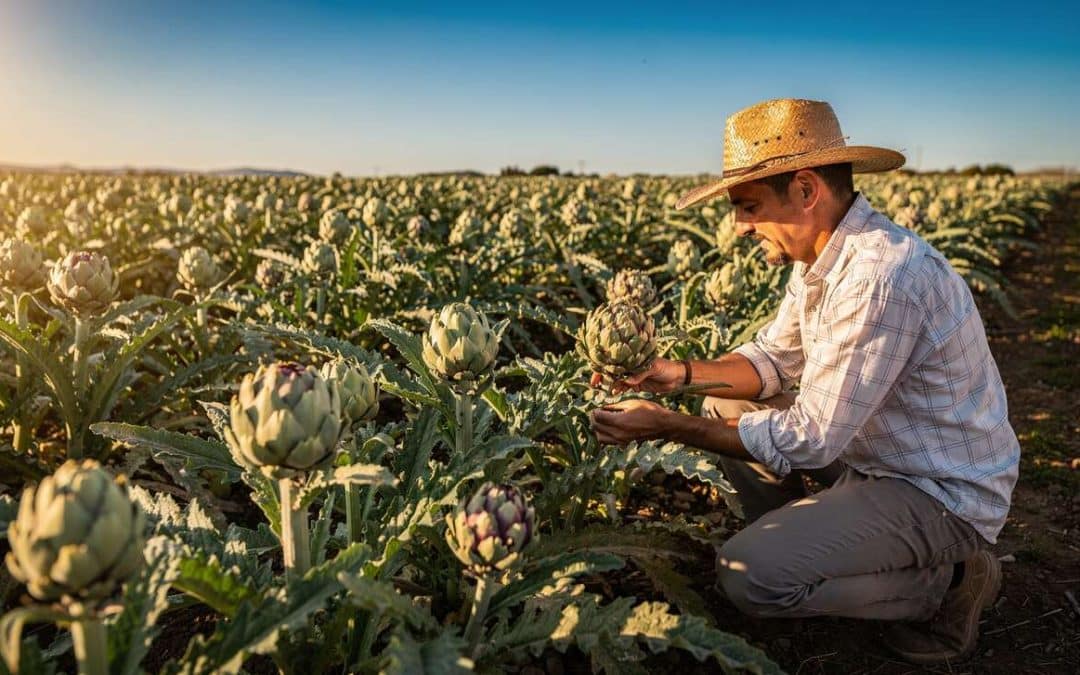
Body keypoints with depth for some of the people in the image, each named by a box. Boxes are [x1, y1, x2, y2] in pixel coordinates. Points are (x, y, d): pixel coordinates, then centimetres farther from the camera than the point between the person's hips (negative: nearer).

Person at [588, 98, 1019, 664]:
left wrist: (667, 427, -23)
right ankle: (796, 544, 14)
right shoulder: (821, 254, -2)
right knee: (725, 408, 6)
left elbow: (809, 440, -29)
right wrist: (684, 374, -11)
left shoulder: (880, 277, -32)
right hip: (874, 452, 9)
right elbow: (772, 359, 7)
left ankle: (946, 582, 0)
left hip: (941, 494, -9)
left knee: (748, 576, -20)